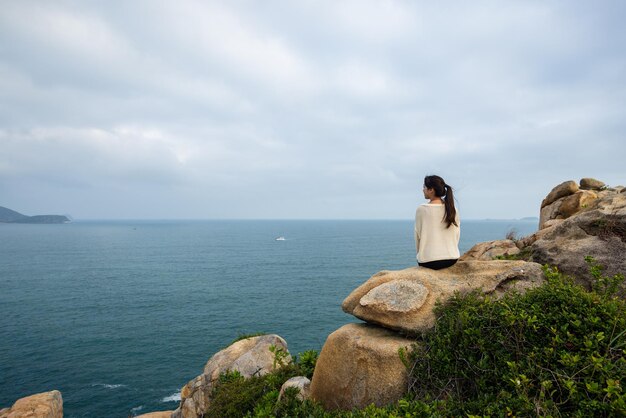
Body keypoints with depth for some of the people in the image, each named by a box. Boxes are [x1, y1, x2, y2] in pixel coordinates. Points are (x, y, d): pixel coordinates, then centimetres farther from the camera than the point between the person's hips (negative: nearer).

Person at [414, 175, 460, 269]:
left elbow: (418, 235, -3)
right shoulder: (452, 209, 1)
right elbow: (457, 235, 6)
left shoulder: (421, 209, -10)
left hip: (429, 260, -4)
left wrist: (419, 253, 12)